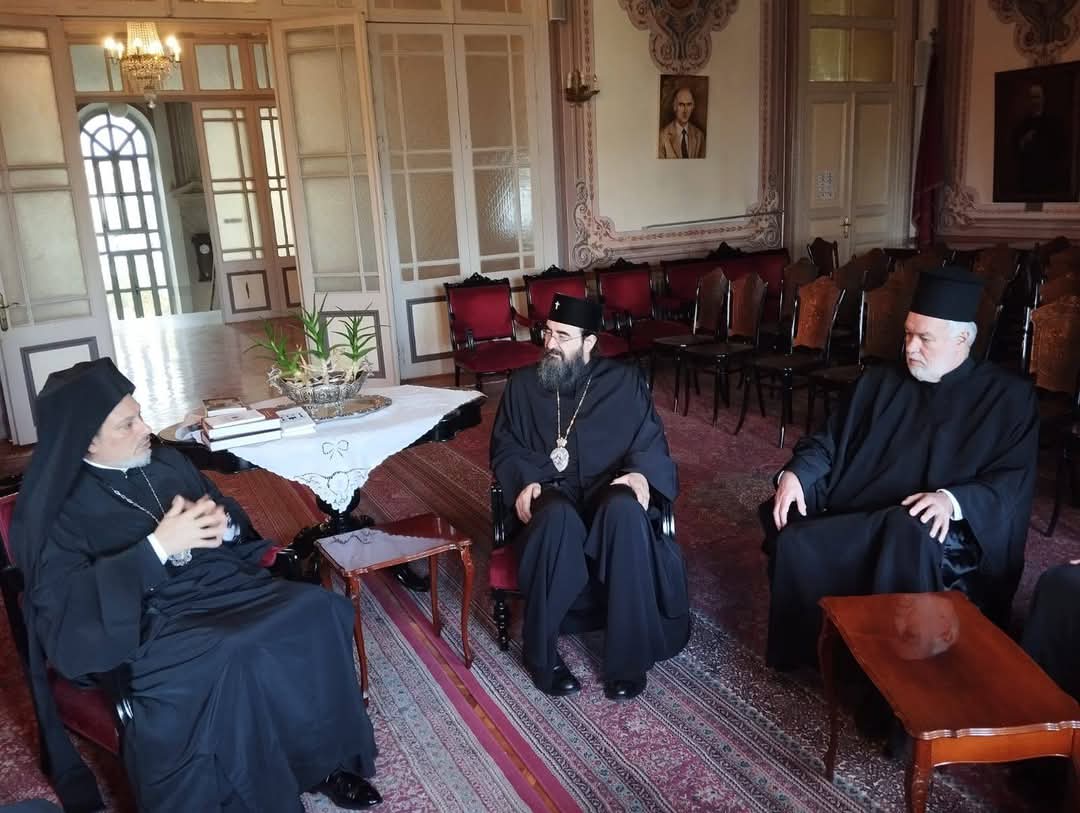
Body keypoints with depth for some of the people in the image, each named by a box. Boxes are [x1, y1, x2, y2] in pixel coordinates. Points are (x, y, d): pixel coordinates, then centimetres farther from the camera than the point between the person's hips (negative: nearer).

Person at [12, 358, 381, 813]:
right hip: (150, 626, -5)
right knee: (232, 660, -35)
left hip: (224, 586, 6)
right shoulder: (53, 510, -3)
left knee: (319, 609, -20)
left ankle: (324, 757, -5)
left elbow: (238, 520, 19)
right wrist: (157, 547, -22)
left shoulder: (167, 462, 14)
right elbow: (64, 607, -16)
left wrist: (220, 524, -7)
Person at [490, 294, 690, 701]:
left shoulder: (625, 381, 9)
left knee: (625, 511, -38)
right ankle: (542, 653, -22)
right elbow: (504, 448, 11)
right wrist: (523, 482, -10)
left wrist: (640, 474, -16)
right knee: (558, 518, -38)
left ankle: (628, 655, -26)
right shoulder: (523, 385, 12)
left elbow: (652, 442, 6)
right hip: (550, 494, 0)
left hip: (608, 492, 0)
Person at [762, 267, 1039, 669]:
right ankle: (814, 651, -9)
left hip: (946, 534, -3)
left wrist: (953, 500, -25)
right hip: (857, 523, 4)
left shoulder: (1008, 396, 3)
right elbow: (830, 440, 13)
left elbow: (1013, 482, -5)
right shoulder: (880, 382, 14)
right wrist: (795, 473, -8)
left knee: (908, 529, -39)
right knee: (794, 543, -25)